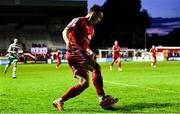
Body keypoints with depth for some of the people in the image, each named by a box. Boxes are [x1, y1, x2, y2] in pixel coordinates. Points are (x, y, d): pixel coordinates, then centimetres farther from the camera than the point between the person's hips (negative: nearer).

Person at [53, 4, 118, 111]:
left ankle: (59, 101, 6)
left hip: (81, 53, 9)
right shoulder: (79, 21, 2)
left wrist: (90, 52, 12)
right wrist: (68, 42, -32)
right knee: (96, 67, -26)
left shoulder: (91, 29, 27)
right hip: (74, 52, -9)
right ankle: (102, 97, -30)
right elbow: (65, 31, -11)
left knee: (84, 83, 0)